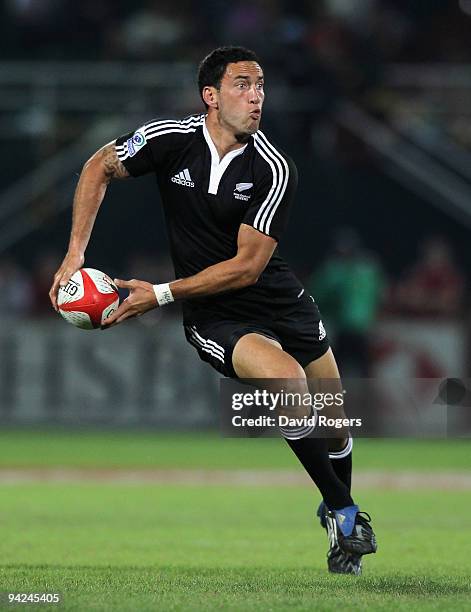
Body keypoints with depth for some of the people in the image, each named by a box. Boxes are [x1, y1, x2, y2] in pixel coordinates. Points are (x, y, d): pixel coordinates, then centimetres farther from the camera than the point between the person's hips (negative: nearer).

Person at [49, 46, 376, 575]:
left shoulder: (274, 170, -15)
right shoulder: (170, 139, -13)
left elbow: (247, 266, -15)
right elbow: (100, 168, 5)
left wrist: (160, 294, -20)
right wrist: (75, 254, -3)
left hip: (279, 298, 2)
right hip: (215, 317, -2)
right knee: (285, 378, -30)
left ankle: (335, 511, 42)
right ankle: (345, 515, -14)